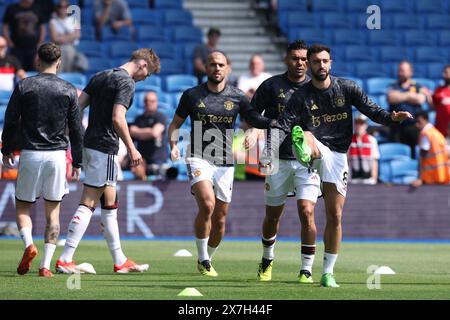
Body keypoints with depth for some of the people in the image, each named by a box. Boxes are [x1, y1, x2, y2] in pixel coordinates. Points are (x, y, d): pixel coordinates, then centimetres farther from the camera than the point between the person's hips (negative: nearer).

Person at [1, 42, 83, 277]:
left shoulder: (24, 86, -1)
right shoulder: (69, 91, 2)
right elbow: (76, 130, 4)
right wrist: (77, 163, 12)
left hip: (30, 155, -1)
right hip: (57, 155, 1)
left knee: (22, 206, 11)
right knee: (53, 211, 7)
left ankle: (28, 244, -17)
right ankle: (46, 265, -2)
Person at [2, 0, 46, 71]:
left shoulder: (36, 10, 11)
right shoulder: (12, 9, 4)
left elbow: (42, 26, 18)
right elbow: (5, 26, 4)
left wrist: (41, 42, 6)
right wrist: (9, 41, -7)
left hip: (33, 48, 2)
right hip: (17, 48, -2)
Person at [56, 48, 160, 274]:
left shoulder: (101, 77, 15)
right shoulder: (126, 82, -11)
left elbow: (78, 106, 12)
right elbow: (117, 118, -21)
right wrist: (132, 149, -16)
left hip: (89, 144, 9)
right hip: (105, 147, -9)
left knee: (109, 204, 14)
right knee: (88, 204, -8)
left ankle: (120, 261, 19)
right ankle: (65, 260, -10)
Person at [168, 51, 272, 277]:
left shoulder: (237, 97, 5)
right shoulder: (192, 95, 3)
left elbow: (255, 121, 6)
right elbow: (175, 124, 12)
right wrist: (173, 145, -6)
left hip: (225, 163, 3)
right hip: (199, 159, -2)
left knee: (220, 220, 5)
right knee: (207, 205, -25)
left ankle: (206, 260, 28)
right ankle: (202, 259, -11)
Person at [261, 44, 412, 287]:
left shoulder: (346, 88, 4)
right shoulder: (301, 96, -1)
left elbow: (371, 110, -1)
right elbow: (281, 126, -8)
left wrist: (391, 117, -22)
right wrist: (268, 155, -23)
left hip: (338, 156, 2)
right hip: (315, 151, -2)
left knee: (335, 216, 3)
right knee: (307, 137, -38)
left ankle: (328, 273, 13)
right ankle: (303, 152, -77)